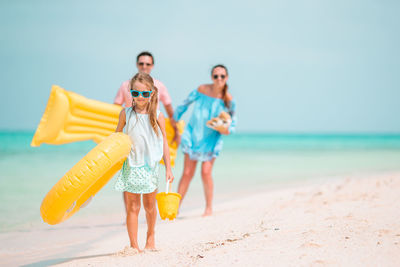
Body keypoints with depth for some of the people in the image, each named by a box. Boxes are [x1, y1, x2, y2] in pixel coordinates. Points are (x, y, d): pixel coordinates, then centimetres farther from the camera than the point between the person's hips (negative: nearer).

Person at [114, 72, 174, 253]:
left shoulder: (157, 116, -2)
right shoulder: (126, 114, -1)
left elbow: (164, 143, 2)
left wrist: (168, 168, 2)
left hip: (150, 166, 0)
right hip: (131, 166, 0)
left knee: (149, 206, 12)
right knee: (132, 207, -3)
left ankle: (150, 237, 34)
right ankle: (134, 245, 0)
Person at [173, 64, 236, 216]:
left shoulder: (228, 100, -9)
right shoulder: (201, 90, -9)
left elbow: (233, 122, 3)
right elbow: (184, 105, 4)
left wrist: (226, 130, -19)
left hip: (211, 140, -1)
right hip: (193, 135, 1)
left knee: (206, 173, -8)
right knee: (187, 173, -2)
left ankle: (209, 208, 10)